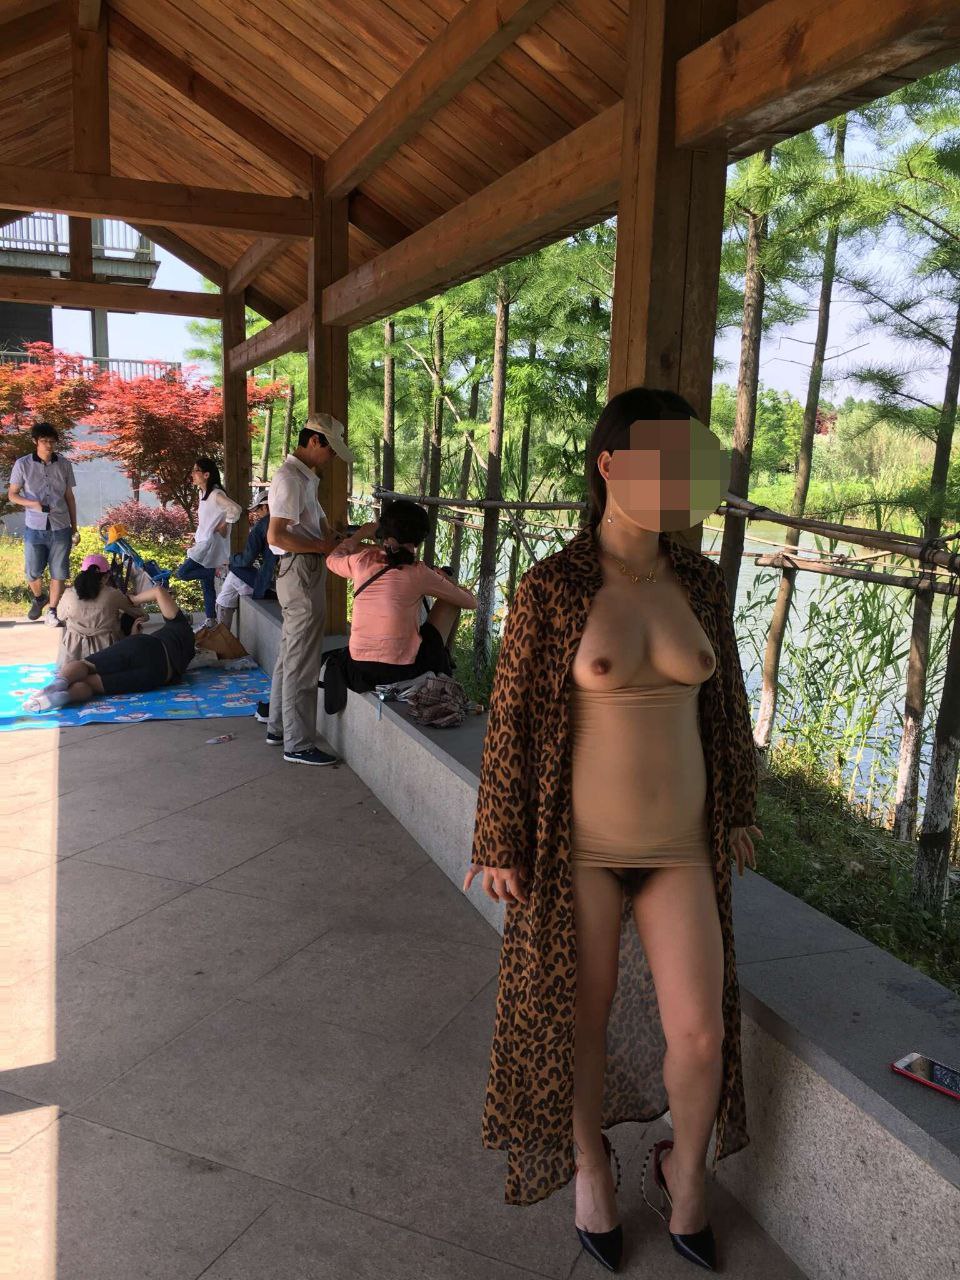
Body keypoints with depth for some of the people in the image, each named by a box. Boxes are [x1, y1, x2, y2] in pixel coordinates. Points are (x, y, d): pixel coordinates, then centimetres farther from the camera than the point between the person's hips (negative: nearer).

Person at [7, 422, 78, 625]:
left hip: (60, 529, 1)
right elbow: (12, 494, 2)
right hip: (34, 529, -1)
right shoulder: (23, 464, -4)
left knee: (59, 573, 3)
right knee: (32, 573, 7)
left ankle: (52, 611, 17)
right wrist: (33, 503, -17)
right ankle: (39, 598, 37)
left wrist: (74, 528, 10)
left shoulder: (64, 464, 1)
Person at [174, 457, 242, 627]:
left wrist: (223, 527, -18)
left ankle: (217, 570, -5)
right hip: (204, 543, 9)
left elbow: (236, 509, -30)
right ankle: (211, 621, 16)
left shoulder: (216, 495, -17)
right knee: (207, 585, 11)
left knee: (182, 573, -13)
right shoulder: (203, 493, 12)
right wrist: (197, 540, 11)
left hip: (211, 544, -9)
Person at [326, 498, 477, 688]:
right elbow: (471, 602, 1)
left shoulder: (362, 561, -4)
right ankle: (443, 663, 36)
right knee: (451, 601, 14)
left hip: (359, 668, 5)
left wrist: (360, 534, 33)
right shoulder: (418, 574, -13)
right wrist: (445, 580, 18)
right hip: (401, 672, -5)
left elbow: (332, 559, 22)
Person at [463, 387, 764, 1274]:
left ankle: (685, 1168, 39)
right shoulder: (551, 589, -15)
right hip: (581, 845, -3)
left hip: (680, 844, 3)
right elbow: (513, 719, -10)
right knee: (584, 1018, 14)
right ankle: (590, 1161, 44)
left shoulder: (700, 582, -2)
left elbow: (726, 703, 8)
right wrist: (500, 845, -7)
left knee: (700, 1032, 7)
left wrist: (738, 812, 13)